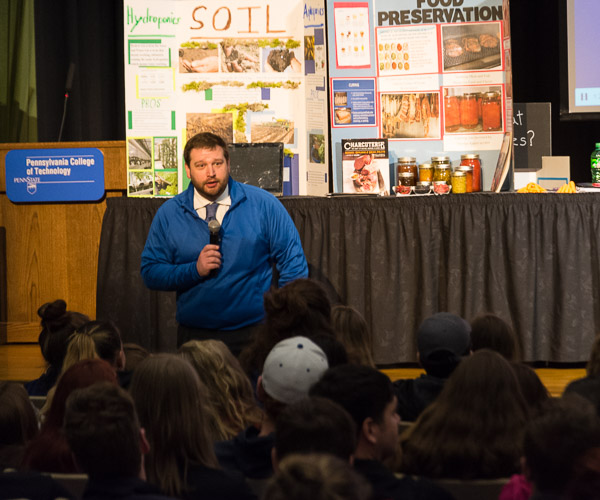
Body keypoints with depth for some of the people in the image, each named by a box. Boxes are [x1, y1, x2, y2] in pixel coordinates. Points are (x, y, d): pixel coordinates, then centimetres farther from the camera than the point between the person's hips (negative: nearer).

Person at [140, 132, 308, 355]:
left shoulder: (263, 204, -1)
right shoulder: (168, 214, 3)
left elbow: (293, 264, 1)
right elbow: (150, 272, 1)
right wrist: (195, 270, -14)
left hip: (255, 335, -1)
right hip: (195, 336, 1)